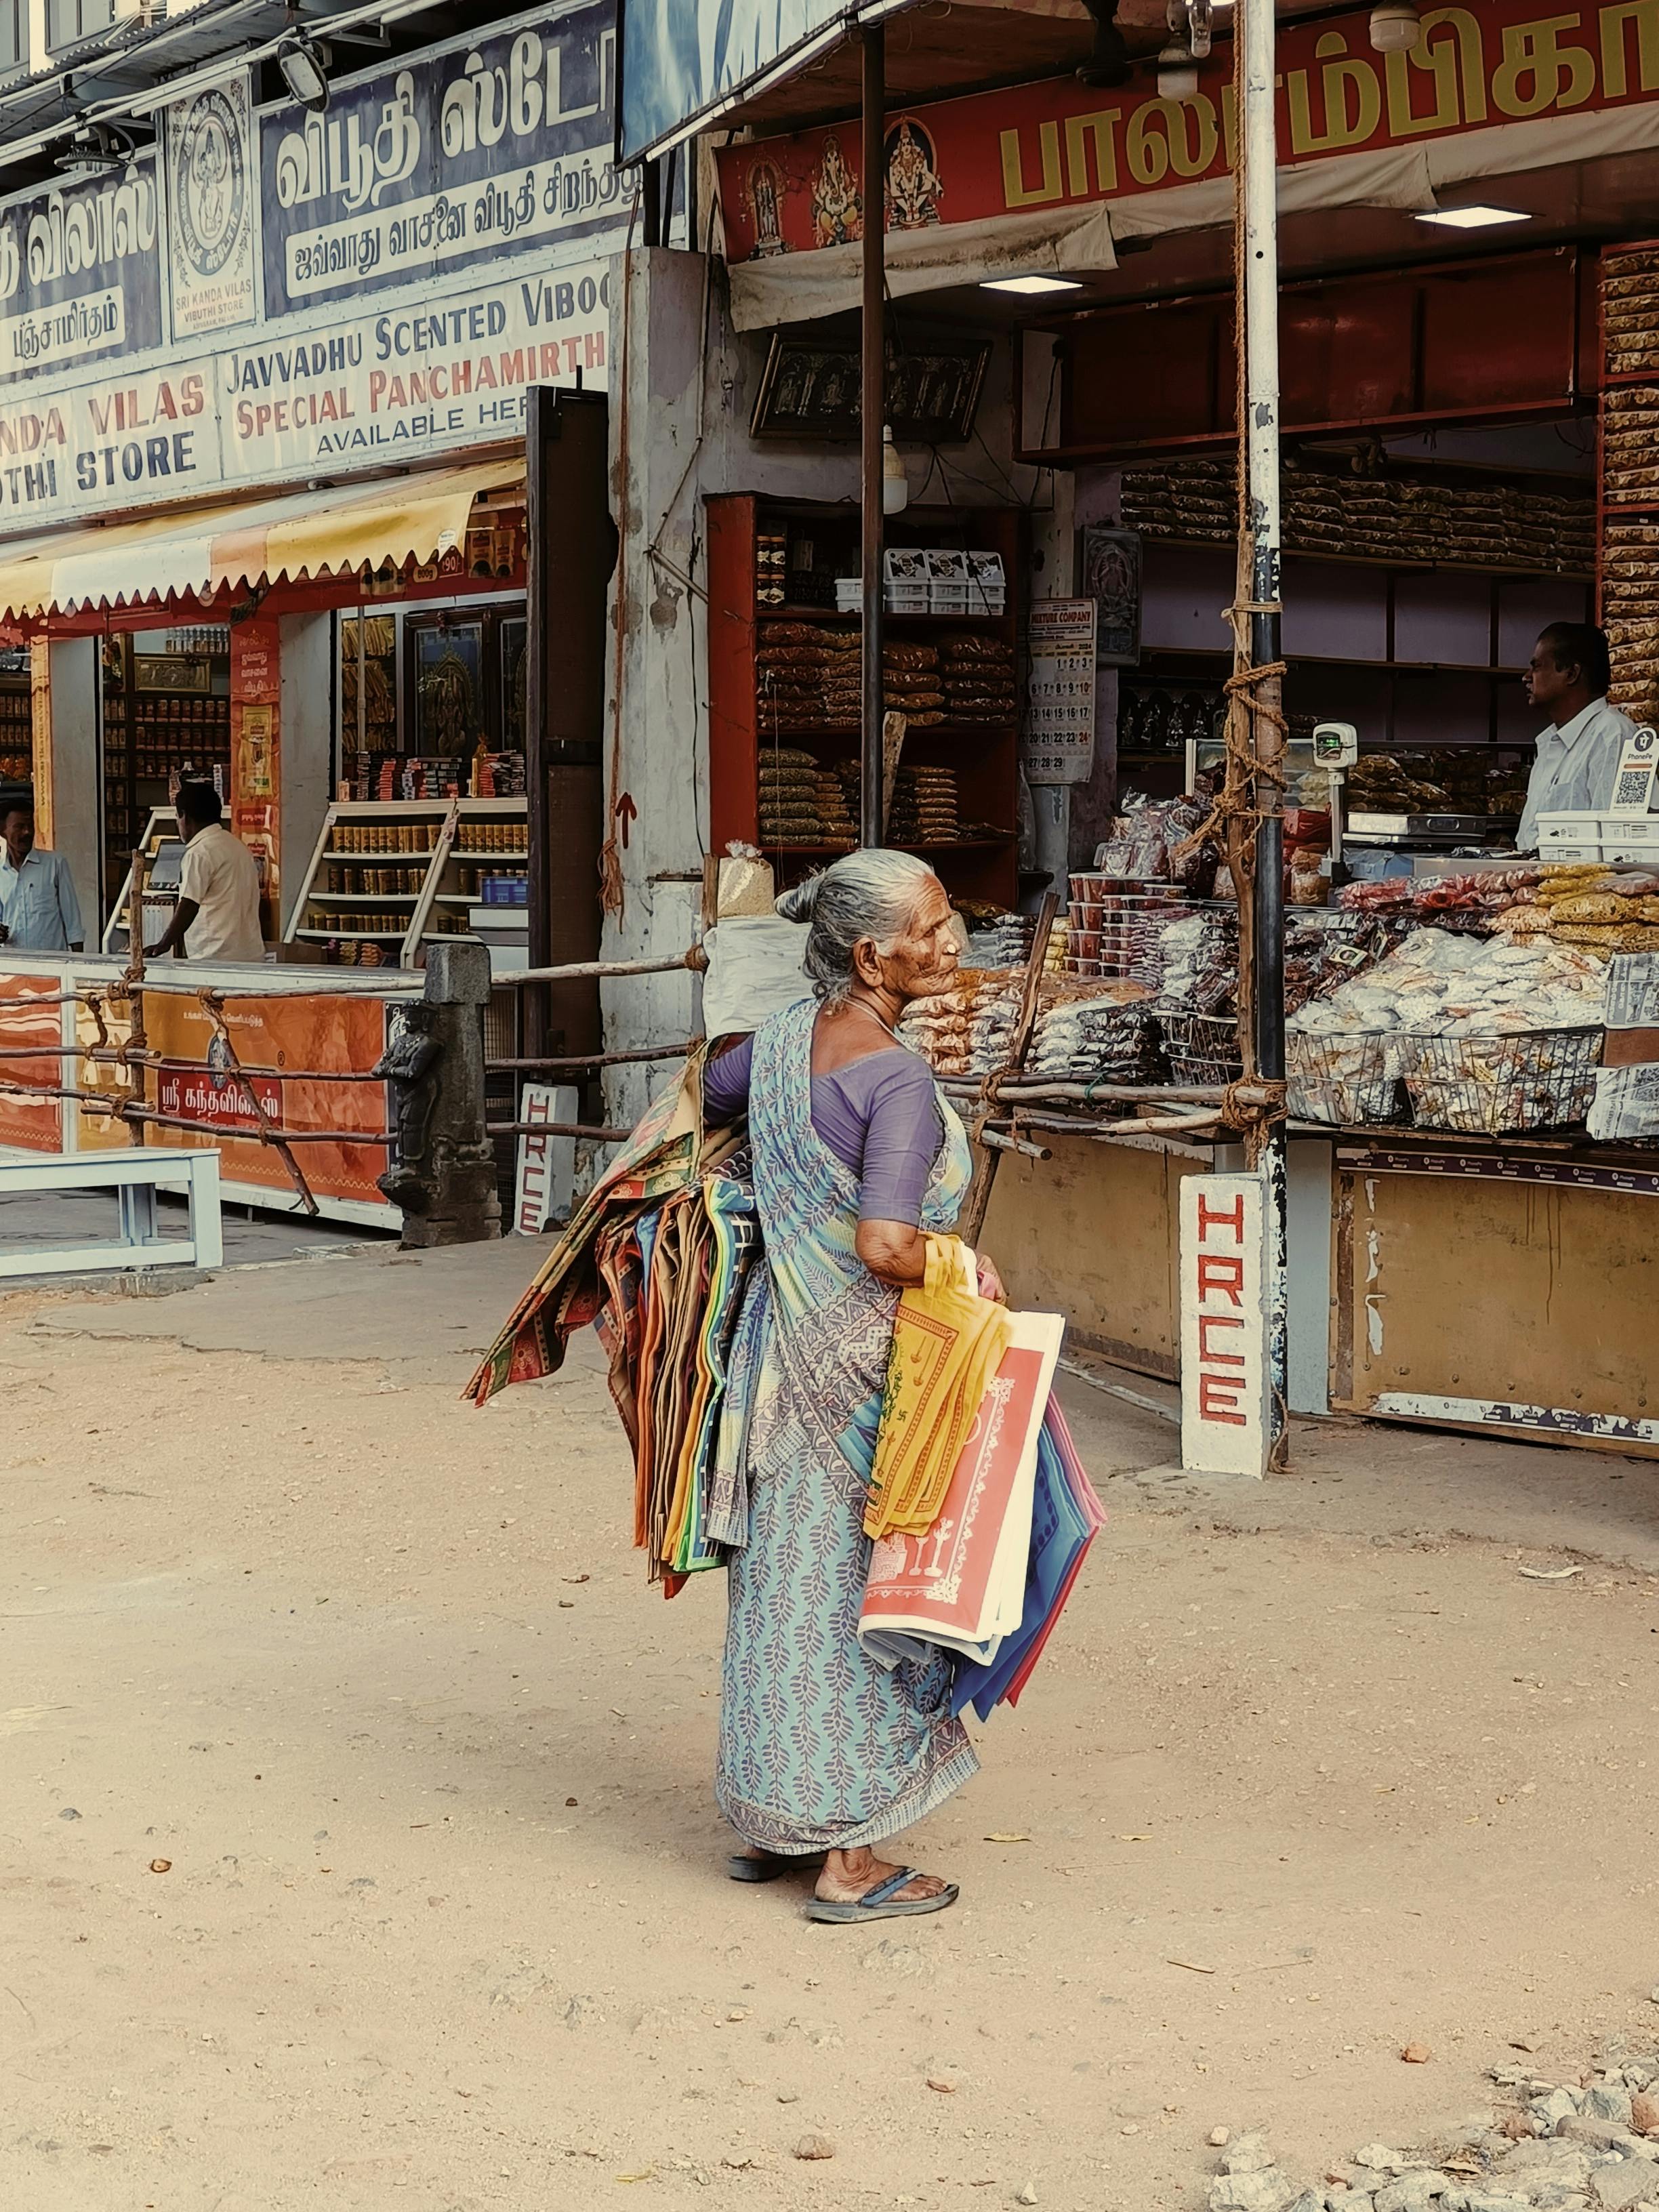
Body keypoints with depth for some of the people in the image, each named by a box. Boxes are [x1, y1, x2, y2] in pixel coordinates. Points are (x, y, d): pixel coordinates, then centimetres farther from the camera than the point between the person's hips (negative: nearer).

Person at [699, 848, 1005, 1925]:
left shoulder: (785, 1037, 2)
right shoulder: (900, 1079, -22)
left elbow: (703, 1099, 23)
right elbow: (884, 1247, -31)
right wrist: (968, 1271, -12)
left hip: (783, 1340, 8)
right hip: (865, 1362, -8)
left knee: (790, 1573, 17)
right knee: (861, 1590, 2)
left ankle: (775, 1824, 29)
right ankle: (849, 1858, 11)